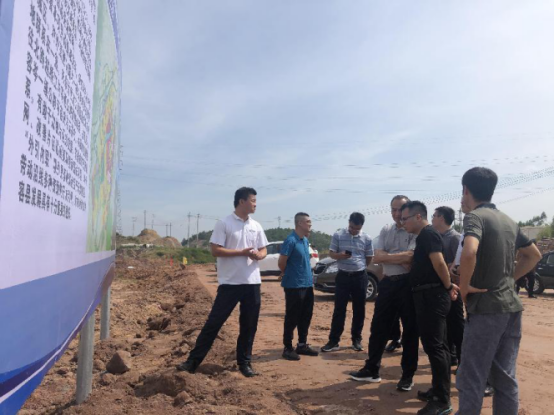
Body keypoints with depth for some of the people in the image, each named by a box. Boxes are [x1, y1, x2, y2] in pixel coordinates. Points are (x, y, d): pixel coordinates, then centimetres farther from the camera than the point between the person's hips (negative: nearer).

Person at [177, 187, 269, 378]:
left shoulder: (256, 226, 10)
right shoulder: (224, 224, -6)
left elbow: (263, 250, 14)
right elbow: (215, 251, -12)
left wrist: (258, 255, -10)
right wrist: (242, 252, -17)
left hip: (252, 283, 5)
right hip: (230, 283, -5)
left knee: (249, 326, 10)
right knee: (214, 322, 0)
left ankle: (244, 363, 25)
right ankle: (193, 361, 12)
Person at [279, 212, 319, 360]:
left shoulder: (305, 240, 10)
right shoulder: (291, 240, -17)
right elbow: (281, 262, -16)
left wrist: (308, 277, 15)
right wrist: (290, 275, 1)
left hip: (307, 284, 8)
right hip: (294, 286, -8)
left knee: (305, 317, 14)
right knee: (292, 318, 1)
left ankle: (302, 345, 27)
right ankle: (288, 348, 12)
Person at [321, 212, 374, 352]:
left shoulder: (367, 239, 1)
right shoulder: (338, 235, -2)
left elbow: (369, 258, 11)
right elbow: (331, 253, -1)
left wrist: (359, 267, 10)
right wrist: (340, 255, -20)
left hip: (360, 277, 1)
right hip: (343, 276, -1)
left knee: (359, 309, 8)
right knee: (339, 309, 0)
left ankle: (356, 339, 20)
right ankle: (333, 340, 7)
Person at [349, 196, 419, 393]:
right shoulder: (385, 231, 10)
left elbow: (410, 257, -21)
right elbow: (377, 257, -1)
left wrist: (388, 256, -10)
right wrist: (401, 259, -12)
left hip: (407, 284, -5)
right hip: (387, 283, 6)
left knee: (410, 330, 7)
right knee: (378, 327, 11)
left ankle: (408, 375, 21)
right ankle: (371, 370, 25)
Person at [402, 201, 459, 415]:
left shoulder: (428, 234, -13)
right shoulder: (424, 236, 18)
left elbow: (439, 262, -24)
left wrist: (448, 287, -13)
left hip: (431, 296, -11)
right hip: (429, 296, 11)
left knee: (434, 346, -7)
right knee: (438, 346, 16)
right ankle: (439, 391, 26)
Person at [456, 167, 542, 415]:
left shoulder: (475, 216, -12)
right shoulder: (508, 221, 13)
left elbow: (469, 253, -31)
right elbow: (534, 255, 24)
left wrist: (464, 288, -17)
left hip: (486, 306, -8)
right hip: (511, 305, 8)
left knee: (471, 379, 1)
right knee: (505, 378, 14)